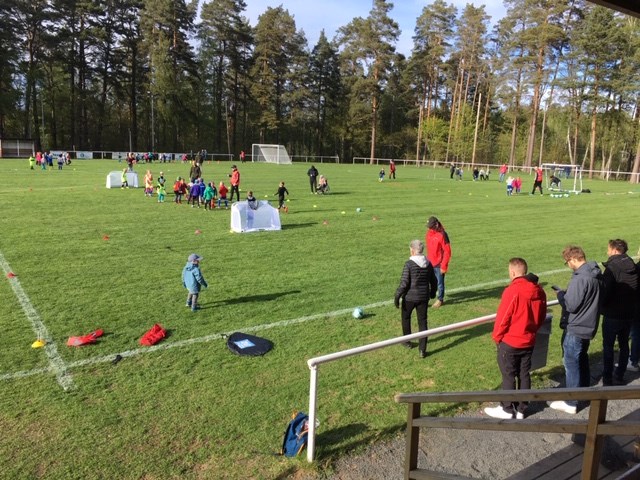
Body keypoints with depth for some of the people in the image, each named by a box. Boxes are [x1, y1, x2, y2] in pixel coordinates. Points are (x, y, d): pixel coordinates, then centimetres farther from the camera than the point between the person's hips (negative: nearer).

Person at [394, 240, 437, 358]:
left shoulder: (409, 264, -16)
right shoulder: (428, 264, 2)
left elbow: (404, 283, -18)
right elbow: (434, 282, 10)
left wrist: (397, 296, -9)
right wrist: (432, 294, 27)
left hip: (410, 297, -4)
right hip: (424, 297, 4)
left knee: (406, 318, 20)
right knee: (422, 322, 8)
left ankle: (407, 341, 33)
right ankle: (422, 350, 8)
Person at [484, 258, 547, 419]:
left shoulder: (512, 290, -22)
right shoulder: (539, 291, -1)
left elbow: (503, 317, -17)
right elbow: (542, 316, 10)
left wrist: (496, 336, -3)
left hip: (510, 341, -6)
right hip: (529, 341, 6)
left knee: (509, 376, 7)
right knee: (524, 374, 14)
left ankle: (507, 409, 18)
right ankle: (521, 409, 24)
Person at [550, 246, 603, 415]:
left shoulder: (580, 278, -26)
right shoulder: (596, 275, 4)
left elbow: (571, 305, -24)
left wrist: (561, 294, -7)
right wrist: (567, 293, 7)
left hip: (575, 328, -9)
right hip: (588, 326, 9)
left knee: (571, 364, 2)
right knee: (582, 360, 25)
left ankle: (570, 403, 11)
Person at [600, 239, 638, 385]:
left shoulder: (612, 267, -19)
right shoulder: (633, 266, 2)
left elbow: (605, 292, -21)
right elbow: (636, 291, 9)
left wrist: (602, 307, -4)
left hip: (612, 314, -6)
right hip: (629, 313, 6)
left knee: (608, 346, 4)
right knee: (624, 344, 17)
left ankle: (607, 379, 10)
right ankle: (619, 377, 25)